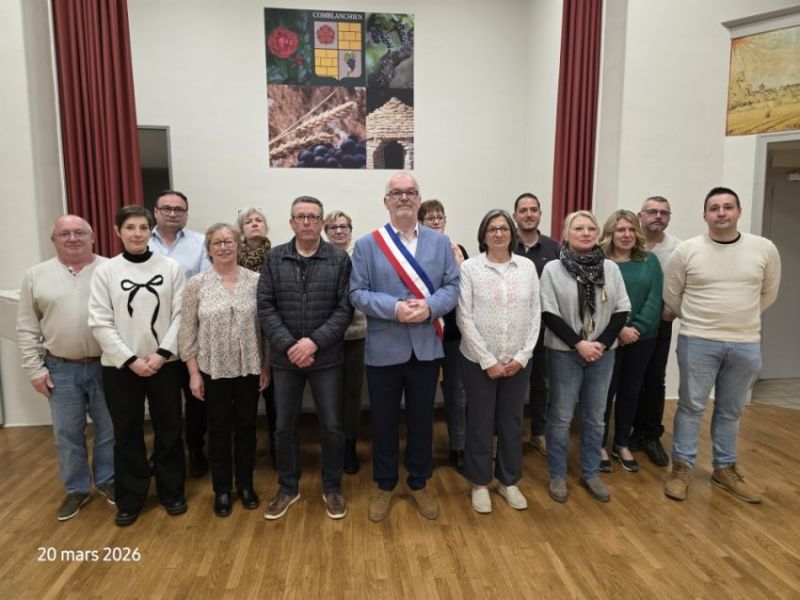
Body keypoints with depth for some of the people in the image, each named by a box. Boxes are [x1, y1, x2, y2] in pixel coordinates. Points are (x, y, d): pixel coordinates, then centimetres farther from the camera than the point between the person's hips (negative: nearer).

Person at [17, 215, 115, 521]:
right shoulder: (36, 275, 1)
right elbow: (27, 328, 4)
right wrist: (35, 368, -1)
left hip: (106, 366, -1)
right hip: (60, 369, 1)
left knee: (109, 429, 12)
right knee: (67, 434, 12)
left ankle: (107, 481, 31)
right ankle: (76, 489, 30)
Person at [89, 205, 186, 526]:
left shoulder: (171, 268, -1)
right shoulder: (105, 271, -1)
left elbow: (180, 315, -3)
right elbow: (100, 323, -4)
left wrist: (162, 353, -12)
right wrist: (130, 360, -11)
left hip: (165, 364, 0)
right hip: (120, 366, 0)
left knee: (169, 430, 9)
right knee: (127, 434, 10)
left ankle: (172, 492, 26)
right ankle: (130, 498, 26)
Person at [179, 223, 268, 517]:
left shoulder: (255, 280, -2)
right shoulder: (196, 284, -5)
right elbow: (187, 331, -2)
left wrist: (265, 365, 1)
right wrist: (193, 372, -4)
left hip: (249, 368, 1)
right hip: (213, 369, -1)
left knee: (246, 427, 12)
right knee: (219, 429, 10)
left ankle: (245, 484, 30)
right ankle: (222, 489, 27)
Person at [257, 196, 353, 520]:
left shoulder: (340, 259, -3)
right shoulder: (274, 258, 1)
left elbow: (345, 309, -8)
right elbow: (265, 306, -3)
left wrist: (314, 341, -17)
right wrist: (289, 345, -13)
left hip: (327, 358, -1)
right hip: (284, 358, 2)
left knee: (332, 426, 7)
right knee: (284, 427, 12)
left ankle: (332, 489, 27)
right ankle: (288, 488, 32)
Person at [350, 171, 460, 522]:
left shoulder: (441, 242, 6)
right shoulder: (366, 244, -1)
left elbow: (452, 287, 1)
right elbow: (357, 293, -6)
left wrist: (429, 306, -18)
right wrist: (394, 308, -20)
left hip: (427, 347, 2)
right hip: (383, 349, -1)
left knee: (422, 419, 14)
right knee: (384, 421, 11)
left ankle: (419, 484, 34)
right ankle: (385, 486, 31)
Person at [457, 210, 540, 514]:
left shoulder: (527, 267, 2)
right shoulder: (469, 268, -7)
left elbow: (535, 315, 3)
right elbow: (464, 318, -10)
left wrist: (522, 356, -5)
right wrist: (488, 360, -12)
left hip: (517, 362, 3)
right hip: (478, 361, -2)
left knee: (512, 422, 14)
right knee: (480, 422, 9)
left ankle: (509, 481, 32)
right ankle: (480, 483, 27)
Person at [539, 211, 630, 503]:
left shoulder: (610, 268, 3)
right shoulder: (553, 268, -5)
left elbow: (622, 310, 3)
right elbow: (548, 314, -9)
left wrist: (602, 344, -9)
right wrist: (579, 344, -14)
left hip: (602, 353, 3)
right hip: (564, 353, -3)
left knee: (595, 417, 12)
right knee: (561, 417, 4)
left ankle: (590, 473, 28)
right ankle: (557, 475, 20)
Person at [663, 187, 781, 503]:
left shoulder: (765, 249, 0)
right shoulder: (686, 250, -6)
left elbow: (768, 293, 13)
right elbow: (671, 297, 3)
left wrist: (742, 319, 15)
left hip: (746, 345, 3)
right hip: (697, 342, -2)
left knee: (731, 410, 15)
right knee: (691, 406, 6)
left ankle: (725, 468, 30)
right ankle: (682, 467, 19)